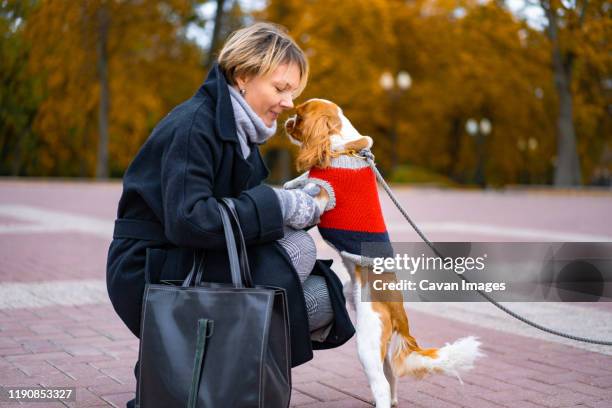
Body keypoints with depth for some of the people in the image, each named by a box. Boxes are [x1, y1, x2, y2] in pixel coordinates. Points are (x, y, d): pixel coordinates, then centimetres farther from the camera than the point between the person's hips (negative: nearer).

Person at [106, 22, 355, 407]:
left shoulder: (239, 129, 11)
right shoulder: (193, 123, -17)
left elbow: (240, 207, 10)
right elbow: (187, 220, -29)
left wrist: (296, 202, -7)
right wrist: (277, 205, -24)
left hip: (192, 263, 9)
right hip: (149, 271, -9)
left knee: (320, 303, 1)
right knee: (297, 249, -21)